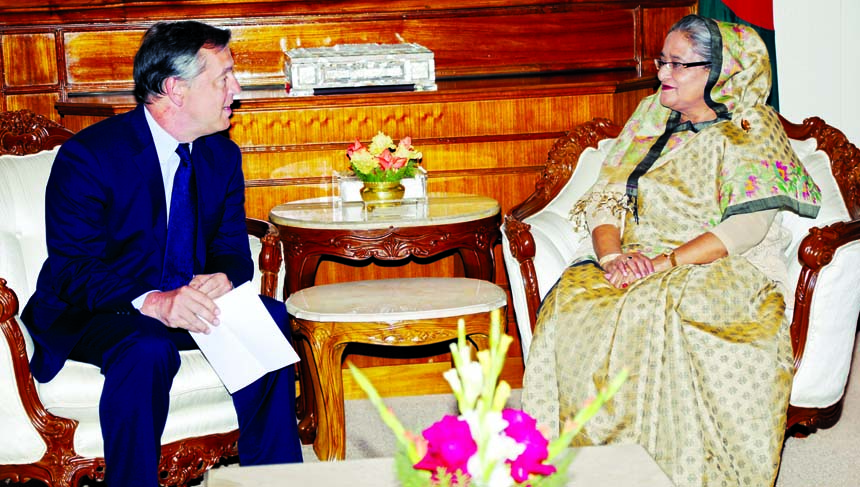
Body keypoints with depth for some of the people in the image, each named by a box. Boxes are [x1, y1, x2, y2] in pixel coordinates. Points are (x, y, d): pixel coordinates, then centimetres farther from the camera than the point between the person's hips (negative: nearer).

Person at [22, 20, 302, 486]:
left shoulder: (222, 155, 5)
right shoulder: (87, 156, -15)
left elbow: (233, 248, 4)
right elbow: (72, 268, -21)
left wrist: (221, 279, -24)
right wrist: (152, 302, -40)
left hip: (189, 303, 6)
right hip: (97, 314, -5)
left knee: (272, 318, -20)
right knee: (148, 351, -37)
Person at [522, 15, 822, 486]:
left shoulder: (751, 131, 1)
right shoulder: (650, 115, 17)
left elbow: (749, 226, -13)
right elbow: (604, 197, 10)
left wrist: (666, 262, -22)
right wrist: (612, 255, -12)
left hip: (719, 269, -4)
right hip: (634, 261, 5)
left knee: (654, 311, -38)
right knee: (571, 301, -28)